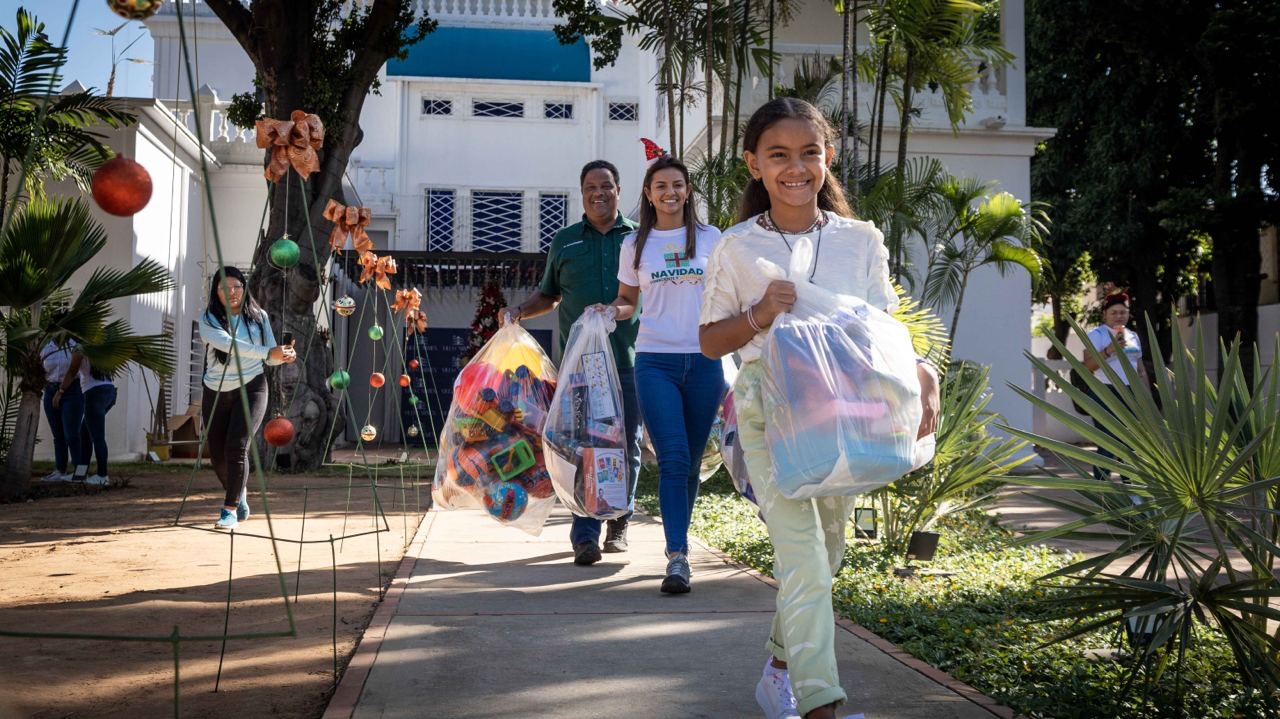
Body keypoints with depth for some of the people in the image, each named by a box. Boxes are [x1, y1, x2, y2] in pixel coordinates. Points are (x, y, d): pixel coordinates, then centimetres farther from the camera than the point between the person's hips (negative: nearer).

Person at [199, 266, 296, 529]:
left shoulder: (259, 316, 3)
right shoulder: (208, 319, -5)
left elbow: (270, 357, 7)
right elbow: (227, 343, -24)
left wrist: (284, 355, -18)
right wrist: (268, 352, -35)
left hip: (251, 388, -1)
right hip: (216, 392, 1)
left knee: (237, 446, -17)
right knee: (217, 453, 7)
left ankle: (230, 509, -11)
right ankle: (239, 494, 36)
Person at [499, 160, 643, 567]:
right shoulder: (565, 242, 14)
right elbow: (548, 295, 22)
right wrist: (518, 312, 5)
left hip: (630, 361, 0)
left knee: (627, 446, 6)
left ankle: (619, 525, 23)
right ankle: (585, 535, -7)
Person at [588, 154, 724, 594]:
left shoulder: (710, 238, 8)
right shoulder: (635, 245, 8)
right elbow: (627, 301, 16)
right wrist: (610, 311, -5)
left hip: (704, 360, 1)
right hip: (655, 361, -1)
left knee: (691, 461, 7)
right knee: (672, 458, -13)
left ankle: (679, 538, 24)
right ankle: (677, 557, -15)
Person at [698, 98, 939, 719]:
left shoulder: (861, 240, 3)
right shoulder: (737, 248, -3)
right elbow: (710, 341, 2)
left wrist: (922, 371, -12)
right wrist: (758, 317, -16)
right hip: (770, 414, -3)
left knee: (824, 553, 16)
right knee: (804, 560, -13)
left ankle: (782, 662, 39)